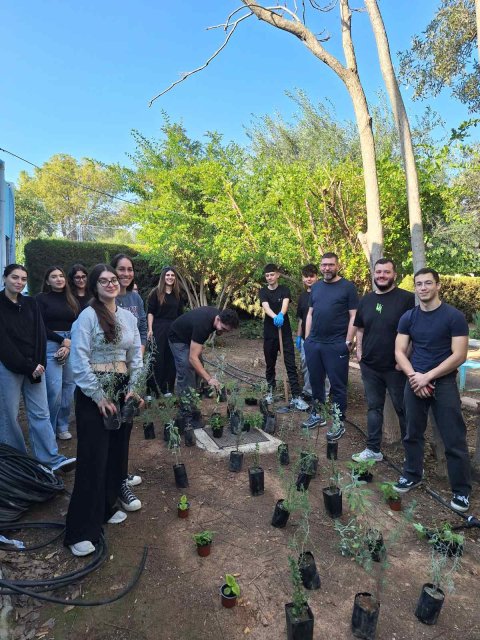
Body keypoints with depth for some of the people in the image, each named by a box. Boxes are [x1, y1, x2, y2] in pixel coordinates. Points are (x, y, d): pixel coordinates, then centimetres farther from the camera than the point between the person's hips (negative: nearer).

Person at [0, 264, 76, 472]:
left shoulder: (31, 304, 11)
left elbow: (40, 335, 5)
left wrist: (38, 364, -9)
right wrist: (27, 367, -13)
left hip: (34, 366, 4)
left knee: (40, 414, 3)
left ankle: (53, 459, 4)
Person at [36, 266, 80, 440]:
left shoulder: (72, 299, 13)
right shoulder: (41, 298, 3)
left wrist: (69, 346, -6)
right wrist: (62, 340, -10)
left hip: (71, 346, 4)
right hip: (50, 345, -4)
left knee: (69, 387, 3)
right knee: (54, 390, -8)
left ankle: (62, 426, 19)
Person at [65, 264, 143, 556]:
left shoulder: (129, 317, 7)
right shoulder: (88, 316, -10)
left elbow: (136, 356, 10)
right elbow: (80, 361, -13)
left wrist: (133, 389, 0)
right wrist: (99, 396, -14)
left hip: (122, 390, 6)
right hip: (94, 392, -5)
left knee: (117, 452, 12)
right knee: (93, 458, -3)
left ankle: (107, 507, 32)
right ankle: (81, 530, 9)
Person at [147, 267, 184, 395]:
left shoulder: (178, 294, 11)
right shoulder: (156, 292, -1)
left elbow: (180, 314, 14)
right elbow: (150, 312, -4)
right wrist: (150, 329, -11)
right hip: (159, 328, -4)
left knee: (171, 358, 5)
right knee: (158, 358, 0)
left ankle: (169, 388, 14)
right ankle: (158, 387, 11)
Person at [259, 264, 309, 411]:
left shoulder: (284, 289, 0)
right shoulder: (263, 292, 2)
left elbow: (285, 303, -21)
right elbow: (266, 307, -18)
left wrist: (281, 315, -44)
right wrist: (275, 317, -40)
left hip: (285, 333, -1)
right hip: (269, 334, 2)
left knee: (291, 365, -5)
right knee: (270, 364, 12)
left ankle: (296, 396, -5)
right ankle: (271, 390, 29)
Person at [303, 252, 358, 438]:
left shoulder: (347, 287, -3)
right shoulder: (316, 287, 13)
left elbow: (354, 316, -6)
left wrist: (348, 342, -11)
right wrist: (307, 338, 10)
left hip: (336, 345, -5)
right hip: (313, 344, 5)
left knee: (337, 385, 3)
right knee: (315, 381, 15)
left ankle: (339, 422, 14)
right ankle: (317, 414, 30)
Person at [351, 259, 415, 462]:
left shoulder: (406, 298, -8)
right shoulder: (366, 300, 8)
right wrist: (359, 349, 7)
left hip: (396, 367, -5)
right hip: (370, 366, 5)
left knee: (403, 409, 8)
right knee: (374, 407, 13)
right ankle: (373, 449, 24)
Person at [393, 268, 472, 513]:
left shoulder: (454, 316, -7)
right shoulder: (408, 318, 5)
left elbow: (459, 355, -12)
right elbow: (399, 351, 3)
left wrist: (427, 377, -16)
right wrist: (414, 376, -13)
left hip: (444, 383, -3)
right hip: (414, 382, 4)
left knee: (454, 440, 2)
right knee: (413, 433, 13)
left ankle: (461, 491, 17)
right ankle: (412, 475, 32)